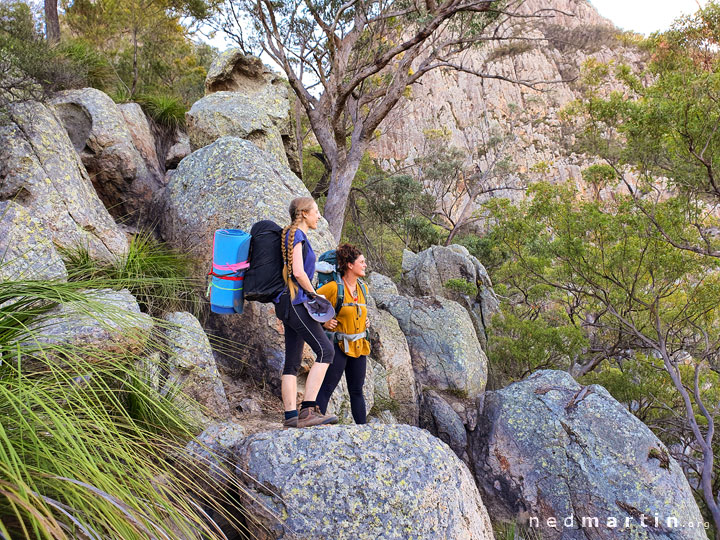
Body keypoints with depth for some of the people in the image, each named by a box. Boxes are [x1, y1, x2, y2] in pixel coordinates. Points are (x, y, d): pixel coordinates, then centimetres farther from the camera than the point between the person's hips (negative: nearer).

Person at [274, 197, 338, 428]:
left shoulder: (295, 235, 22)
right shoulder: (296, 234, -8)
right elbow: (298, 272, -18)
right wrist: (314, 293, -6)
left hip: (292, 304, 10)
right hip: (295, 302, -10)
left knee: (293, 361, 5)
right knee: (325, 351, -15)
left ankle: (291, 416, 6)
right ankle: (307, 409, -17)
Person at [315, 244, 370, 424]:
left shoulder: (363, 289, 8)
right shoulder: (333, 287, -14)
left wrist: (364, 321, 13)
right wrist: (323, 322, -10)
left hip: (359, 346, 7)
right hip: (339, 345, -7)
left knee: (357, 390, 13)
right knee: (326, 388, -6)